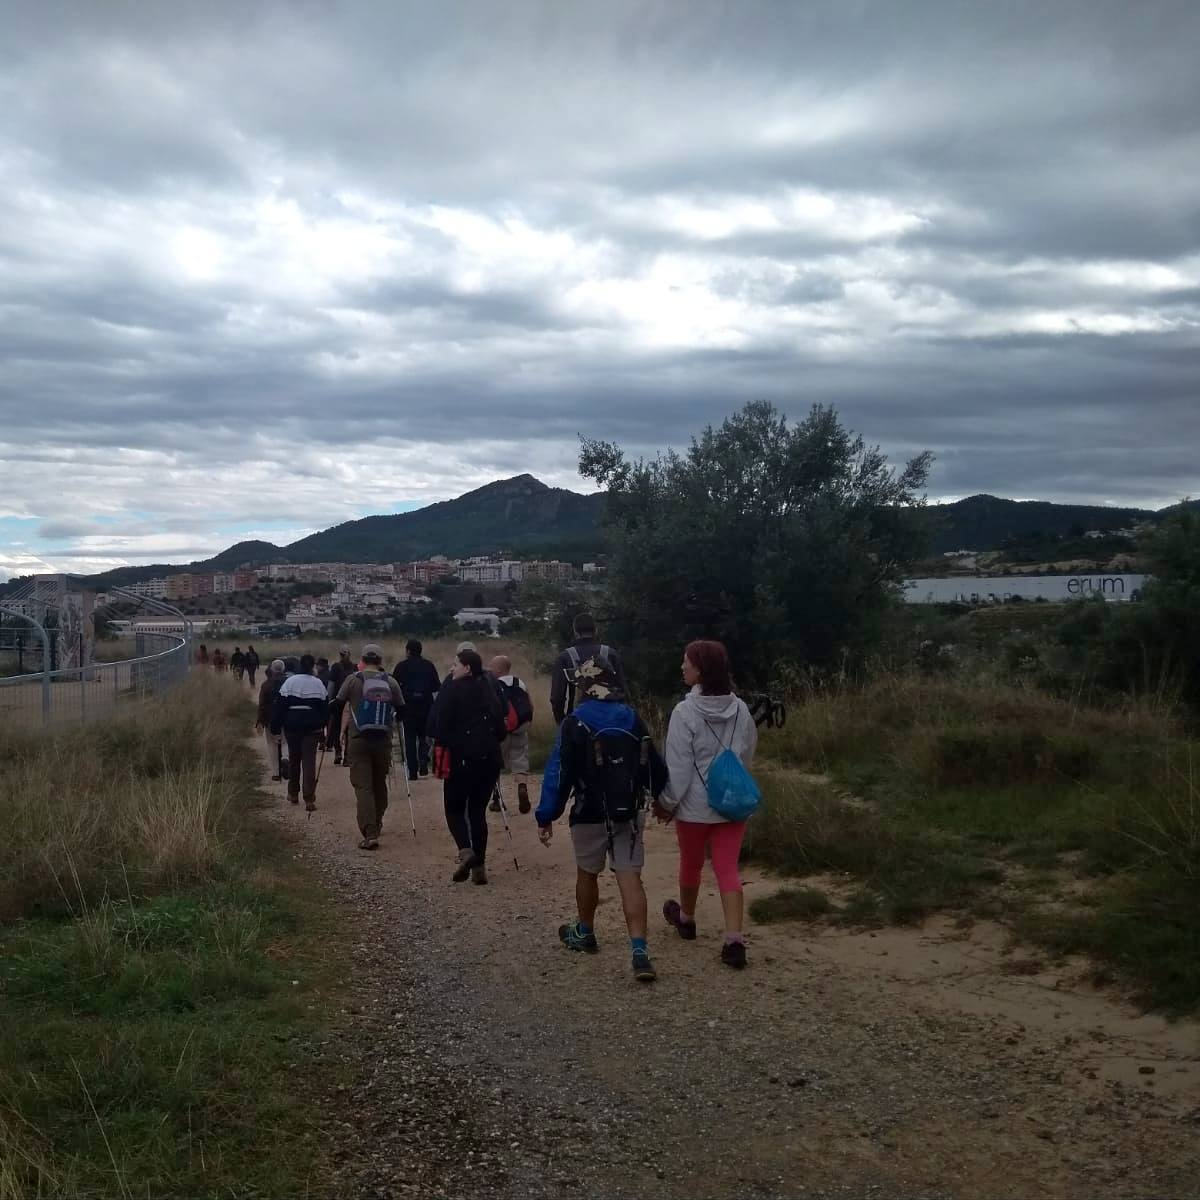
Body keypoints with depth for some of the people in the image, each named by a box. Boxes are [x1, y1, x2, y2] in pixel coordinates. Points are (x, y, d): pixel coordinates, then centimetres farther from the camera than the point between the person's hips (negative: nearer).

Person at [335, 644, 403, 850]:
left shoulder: (353, 680, -4)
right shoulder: (391, 682, 2)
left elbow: (338, 705, 1)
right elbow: (401, 710, 7)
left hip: (358, 740, -3)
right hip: (383, 740, 3)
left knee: (363, 786, -5)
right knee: (380, 783, 19)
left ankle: (370, 834, -15)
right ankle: (377, 824, 36)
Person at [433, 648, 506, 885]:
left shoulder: (452, 689, -4)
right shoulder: (489, 689, 12)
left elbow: (441, 724, -12)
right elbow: (501, 727, 12)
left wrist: (442, 748, -2)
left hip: (462, 757, -5)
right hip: (490, 757, 5)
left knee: (454, 808, 8)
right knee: (478, 810, 11)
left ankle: (465, 850, -17)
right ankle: (479, 865, 6)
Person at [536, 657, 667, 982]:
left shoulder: (575, 724, -12)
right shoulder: (633, 720, 2)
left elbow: (559, 773, -15)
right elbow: (655, 766, 9)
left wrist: (546, 816, -9)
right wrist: (663, 798, 26)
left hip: (591, 815, -3)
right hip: (630, 814, 3)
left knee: (587, 874, 18)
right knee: (630, 879, 0)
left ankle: (584, 934, 39)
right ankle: (639, 951, -12)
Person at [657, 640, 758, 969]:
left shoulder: (685, 712, -19)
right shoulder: (740, 709, -3)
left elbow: (678, 766, -16)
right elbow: (747, 754, 8)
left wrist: (667, 802, -3)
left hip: (695, 805, -3)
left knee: (691, 864, 19)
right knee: (728, 869, 4)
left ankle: (686, 917, 42)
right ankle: (734, 939, -6)